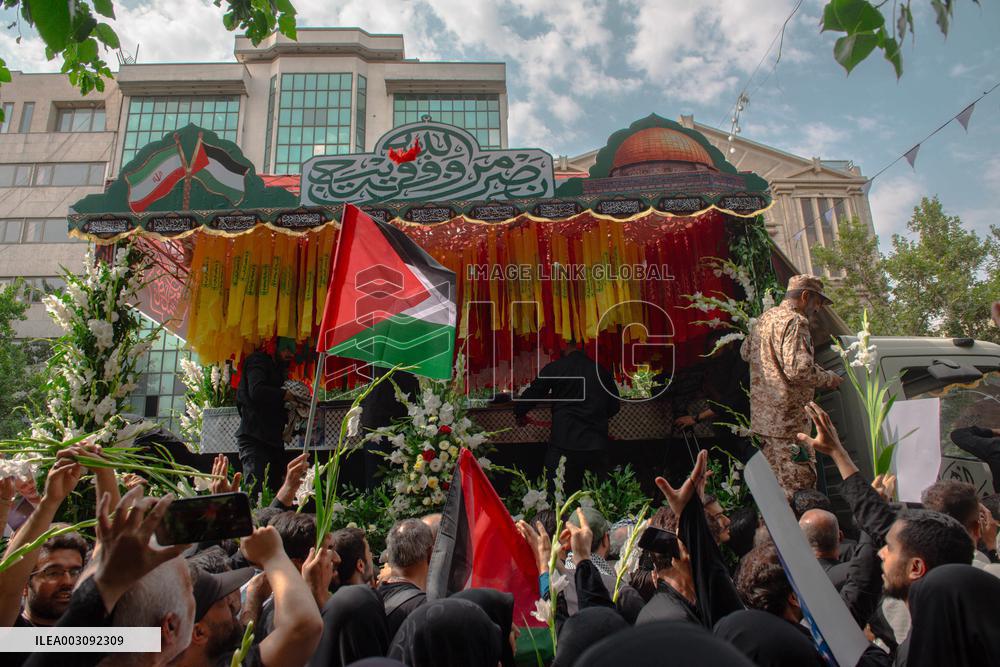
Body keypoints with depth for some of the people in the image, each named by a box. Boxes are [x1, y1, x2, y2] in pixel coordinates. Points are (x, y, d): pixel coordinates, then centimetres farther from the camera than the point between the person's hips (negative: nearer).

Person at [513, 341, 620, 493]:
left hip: (564, 445, -3)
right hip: (597, 445, 3)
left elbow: (530, 395, 4)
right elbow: (614, 407, 15)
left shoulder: (554, 368, -3)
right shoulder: (602, 370, 7)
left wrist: (520, 414, 24)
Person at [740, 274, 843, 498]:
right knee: (801, 488, -4)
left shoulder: (765, 318, 16)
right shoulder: (795, 322, -13)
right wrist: (830, 379, -8)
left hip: (762, 418, 10)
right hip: (786, 421, -10)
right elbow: (799, 369, -23)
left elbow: (745, 351, 28)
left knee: (777, 484, 17)